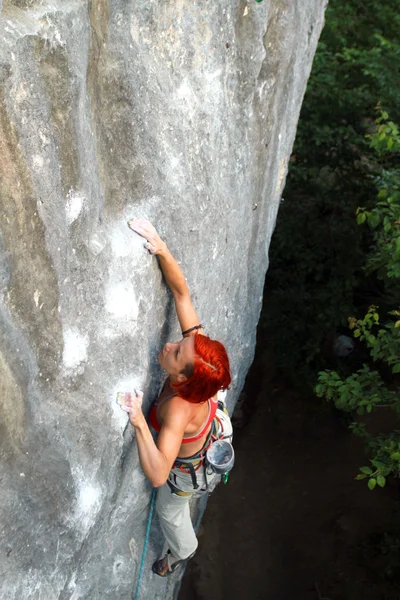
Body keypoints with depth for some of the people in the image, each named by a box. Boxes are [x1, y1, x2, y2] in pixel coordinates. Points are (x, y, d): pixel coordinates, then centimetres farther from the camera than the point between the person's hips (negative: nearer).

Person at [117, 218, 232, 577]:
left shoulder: (178, 410, -50)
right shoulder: (194, 343, -35)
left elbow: (157, 476, -55)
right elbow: (181, 292, -33)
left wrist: (139, 423, -64)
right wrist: (162, 249, -45)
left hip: (189, 470, -6)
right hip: (209, 436, 6)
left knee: (169, 510, 29)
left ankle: (183, 551, 62)